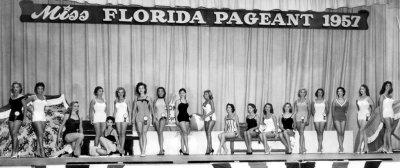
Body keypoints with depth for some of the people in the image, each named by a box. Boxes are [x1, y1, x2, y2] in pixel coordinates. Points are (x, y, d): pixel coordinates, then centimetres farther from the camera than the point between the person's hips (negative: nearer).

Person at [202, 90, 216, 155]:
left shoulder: (211, 101, -2)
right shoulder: (204, 103, 17)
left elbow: (213, 110, -14)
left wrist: (206, 115, -22)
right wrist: (203, 116, 5)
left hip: (212, 118, -7)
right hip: (206, 119, 7)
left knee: (208, 132, -19)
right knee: (207, 134, 6)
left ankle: (208, 149, -25)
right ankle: (211, 148, 18)